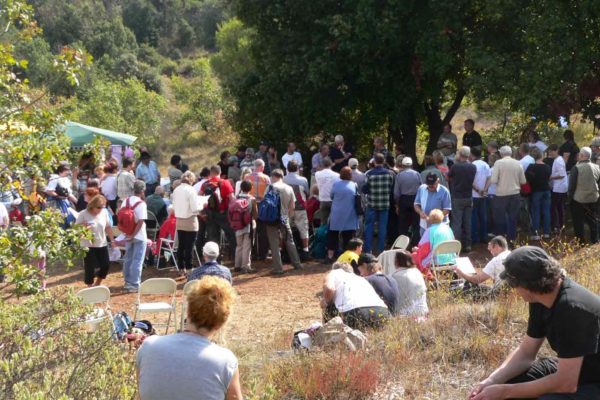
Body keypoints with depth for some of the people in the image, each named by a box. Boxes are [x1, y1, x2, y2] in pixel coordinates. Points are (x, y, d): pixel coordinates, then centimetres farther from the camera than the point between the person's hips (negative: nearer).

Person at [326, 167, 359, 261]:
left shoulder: (336, 184, -7)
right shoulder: (354, 186, -6)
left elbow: (331, 196, 5)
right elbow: (357, 199, 4)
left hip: (336, 216, 0)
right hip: (350, 217, 0)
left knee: (332, 236, 11)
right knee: (348, 237, 6)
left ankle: (330, 256, 9)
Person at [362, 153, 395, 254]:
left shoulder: (369, 174, -12)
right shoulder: (389, 173, -5)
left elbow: (364, 190, -9)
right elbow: (392, 189, 1)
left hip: (372, 204, -2)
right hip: (385, 204, 2)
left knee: (369, 226, 6)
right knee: (382, 227, 9)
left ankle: (367, 249, 6)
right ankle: (380, 249, 12)